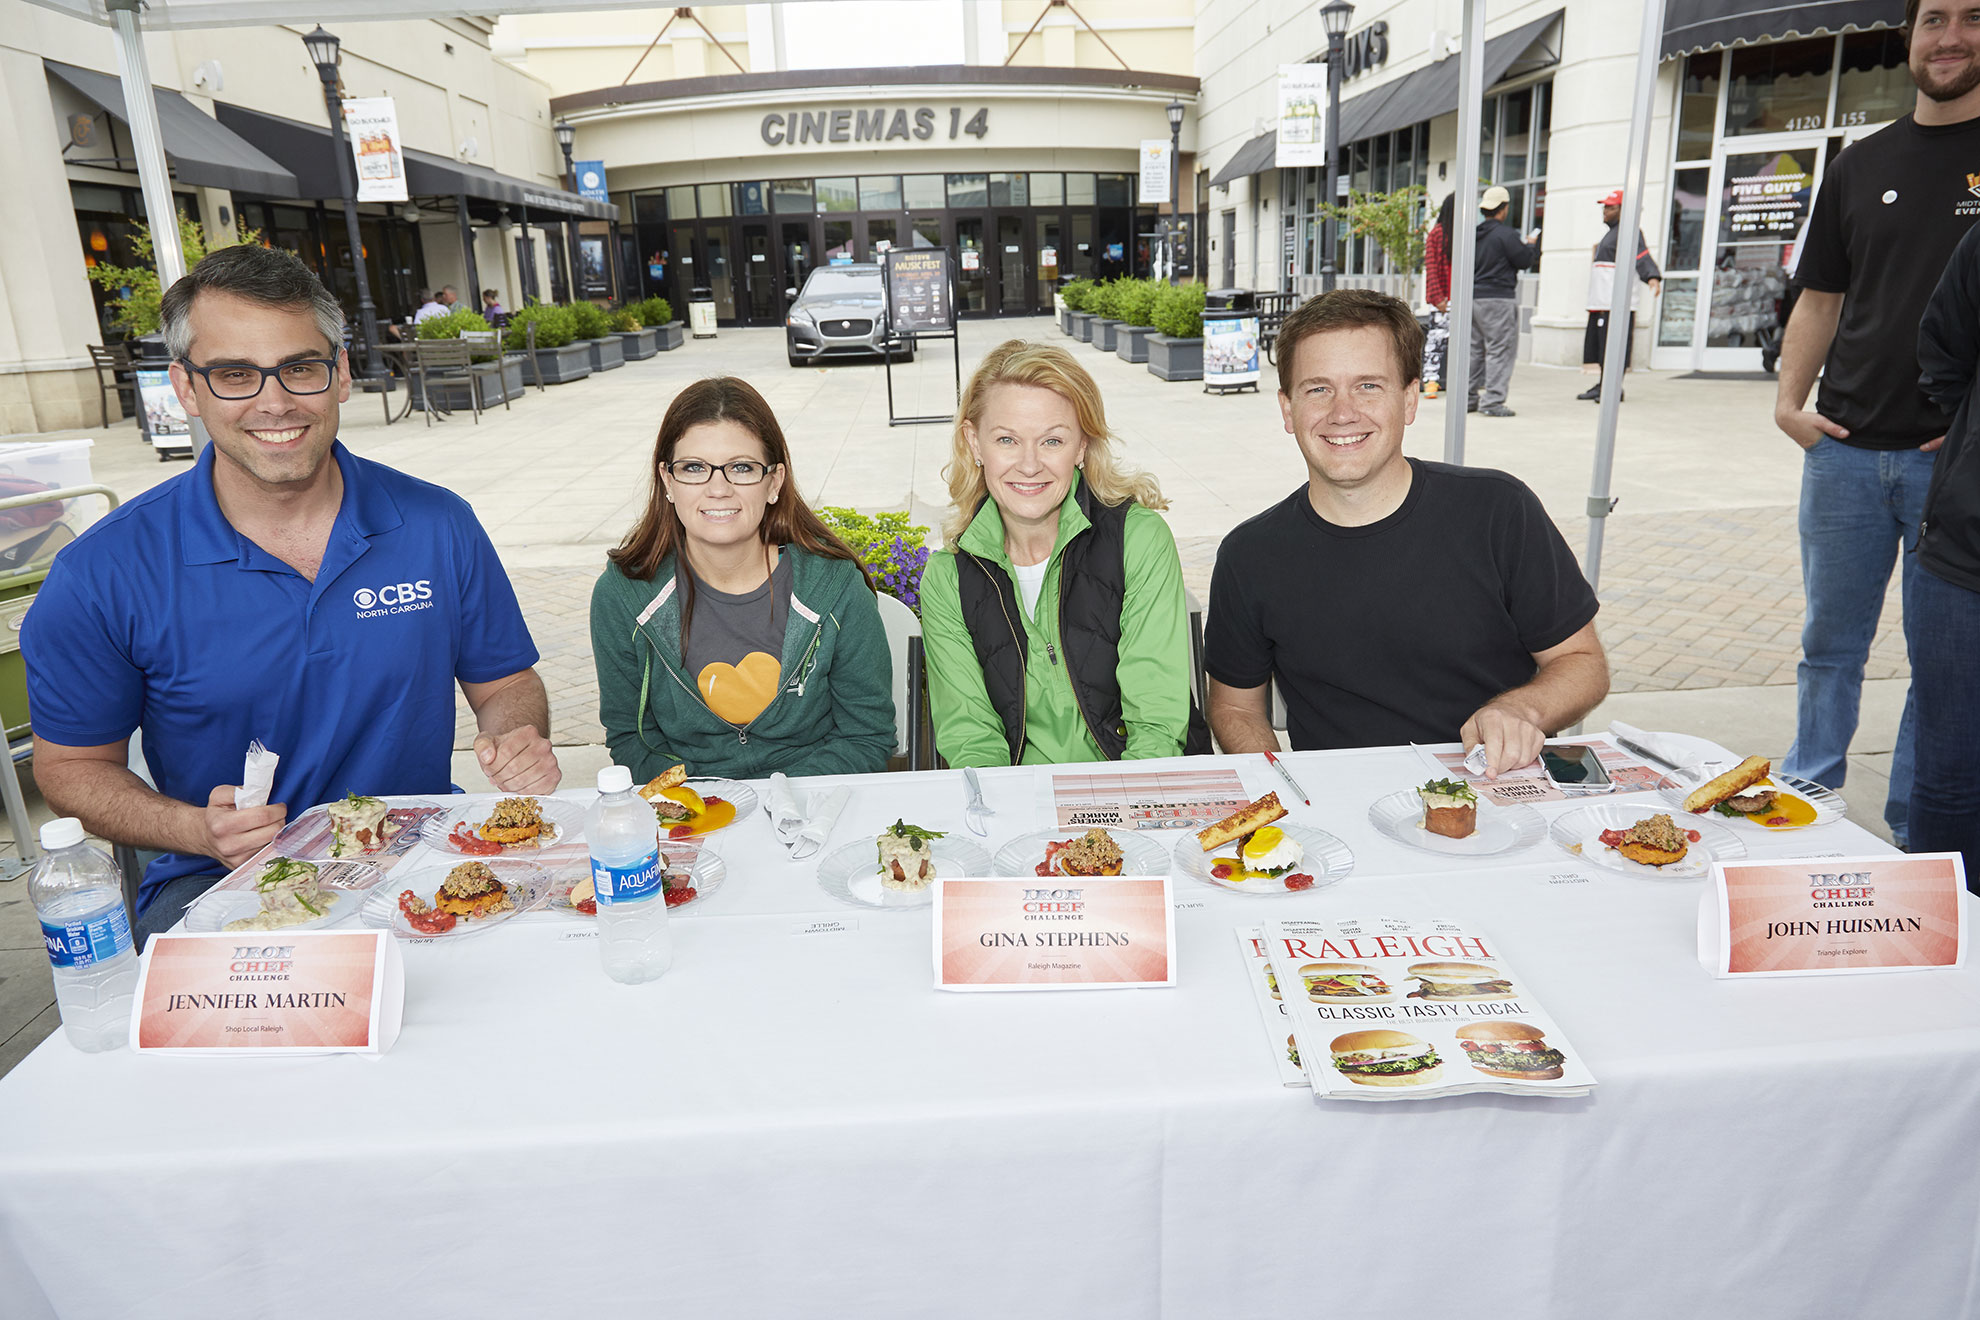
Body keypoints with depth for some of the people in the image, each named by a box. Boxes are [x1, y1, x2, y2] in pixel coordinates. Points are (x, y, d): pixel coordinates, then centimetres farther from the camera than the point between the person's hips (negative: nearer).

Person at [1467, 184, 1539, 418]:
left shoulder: (1475, 233, 10)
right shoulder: (1505, 233, -11)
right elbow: (1524, 261, -10)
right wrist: (1530, 245, 12)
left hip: (1474, 296, 7)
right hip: (1498, 298, -7)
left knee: (1475, 348, 13)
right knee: (1500, 348, -4)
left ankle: (1468, 398, 15)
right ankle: (1492, 401, -8)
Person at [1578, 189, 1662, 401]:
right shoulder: (1611, 232, 23)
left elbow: (1642, 258, -23)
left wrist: (1653, 278, -40)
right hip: (1601, 301, 10)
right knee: (1600, 342, 12)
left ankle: (1615, 389, -9)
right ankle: (1602, 386, 18)